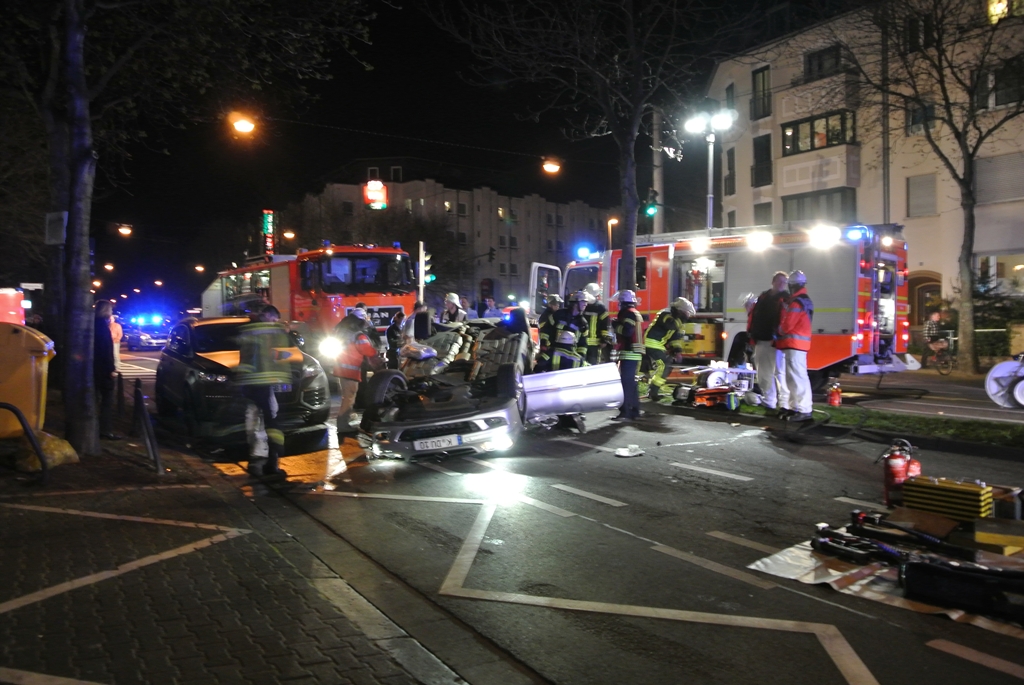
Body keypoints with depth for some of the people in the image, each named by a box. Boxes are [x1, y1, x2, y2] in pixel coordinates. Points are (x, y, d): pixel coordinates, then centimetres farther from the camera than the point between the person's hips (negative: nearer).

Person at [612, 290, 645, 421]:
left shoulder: (627, 313, -9)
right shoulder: (636, 313, 22)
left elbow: (626, 330, -22)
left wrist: (616, 324, -7)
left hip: (628, 353, -10)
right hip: (635, 353, 10)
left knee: (626, 382, -14)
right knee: (631, 381, 14)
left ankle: (625, 412, -18)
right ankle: (634, 410, 18)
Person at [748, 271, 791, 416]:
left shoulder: (786, 299, -1)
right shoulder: (763, 297, 18)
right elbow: (754, 314, 19)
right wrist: (751, 332, 7)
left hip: (775, 342, -6)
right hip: (760, 341, 6)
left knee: (780, 373, -9)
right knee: (764, 375, 10)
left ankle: (784, 404, -8)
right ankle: (769, 403, 18)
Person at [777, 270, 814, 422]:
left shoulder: (796, 302, -16)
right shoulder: (805, 300, 18)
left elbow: (787, 325, -17)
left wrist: (779, 330, 2)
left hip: (794, 343, -11)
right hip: (799, 343, 11)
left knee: (798, 376, -13)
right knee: (793, 377, 15)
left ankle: (804, 410, -15)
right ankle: (796, 407, 20)